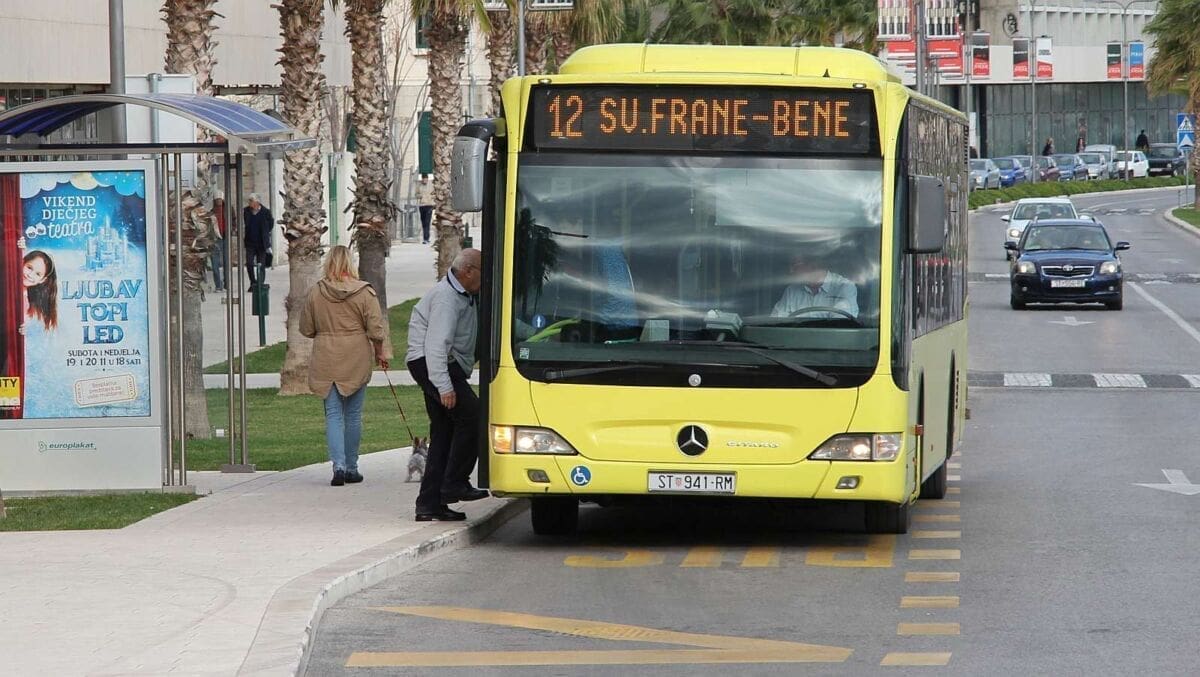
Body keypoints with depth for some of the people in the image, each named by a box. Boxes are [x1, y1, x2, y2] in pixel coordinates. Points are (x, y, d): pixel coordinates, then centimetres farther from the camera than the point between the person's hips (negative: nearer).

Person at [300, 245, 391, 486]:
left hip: (326, 361, 0)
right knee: (353, 414, 10)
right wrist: (382, 352, 7)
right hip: (357, 362, 0)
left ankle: (338, 465, -13)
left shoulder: (315, 293, -4)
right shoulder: (364, 292, -8)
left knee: (333, 414, 3)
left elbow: (306, 329, 5)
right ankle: (351, 468, 16)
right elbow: (376, 328, -7)